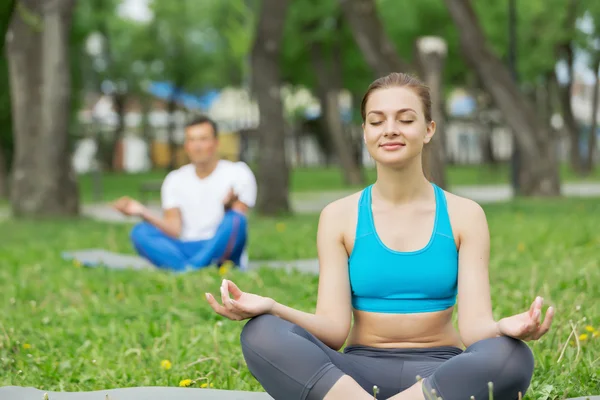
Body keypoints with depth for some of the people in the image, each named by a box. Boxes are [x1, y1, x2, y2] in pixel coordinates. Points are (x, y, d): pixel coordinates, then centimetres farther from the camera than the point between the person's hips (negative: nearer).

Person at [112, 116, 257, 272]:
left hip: (221, 253, -3)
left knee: (235, 219, -32)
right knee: (140, 232, -20)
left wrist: (229, 206, -32)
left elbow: (237, 223, -10)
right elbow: (174, 230, 0)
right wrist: (143, 212, -15)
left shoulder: (238, 173, 1)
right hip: (186, 251, 3)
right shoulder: (175, 180, 10)